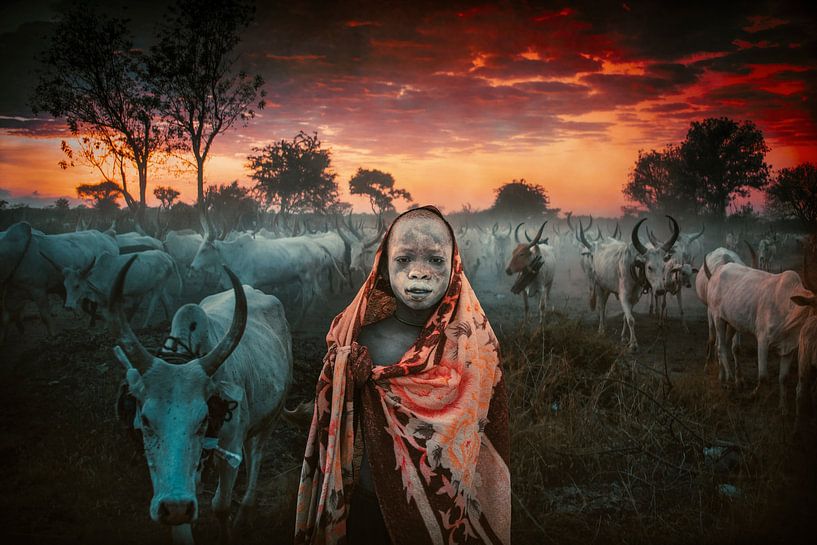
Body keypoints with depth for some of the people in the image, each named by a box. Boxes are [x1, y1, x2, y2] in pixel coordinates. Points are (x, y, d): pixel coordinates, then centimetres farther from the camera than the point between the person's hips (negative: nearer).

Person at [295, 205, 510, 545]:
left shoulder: (475, 342, -9)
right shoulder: (358, 338, -10)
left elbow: (492, 438, -4)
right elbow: (335, 433, -3)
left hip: (453, 510, 1)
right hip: (372, 505, 0)